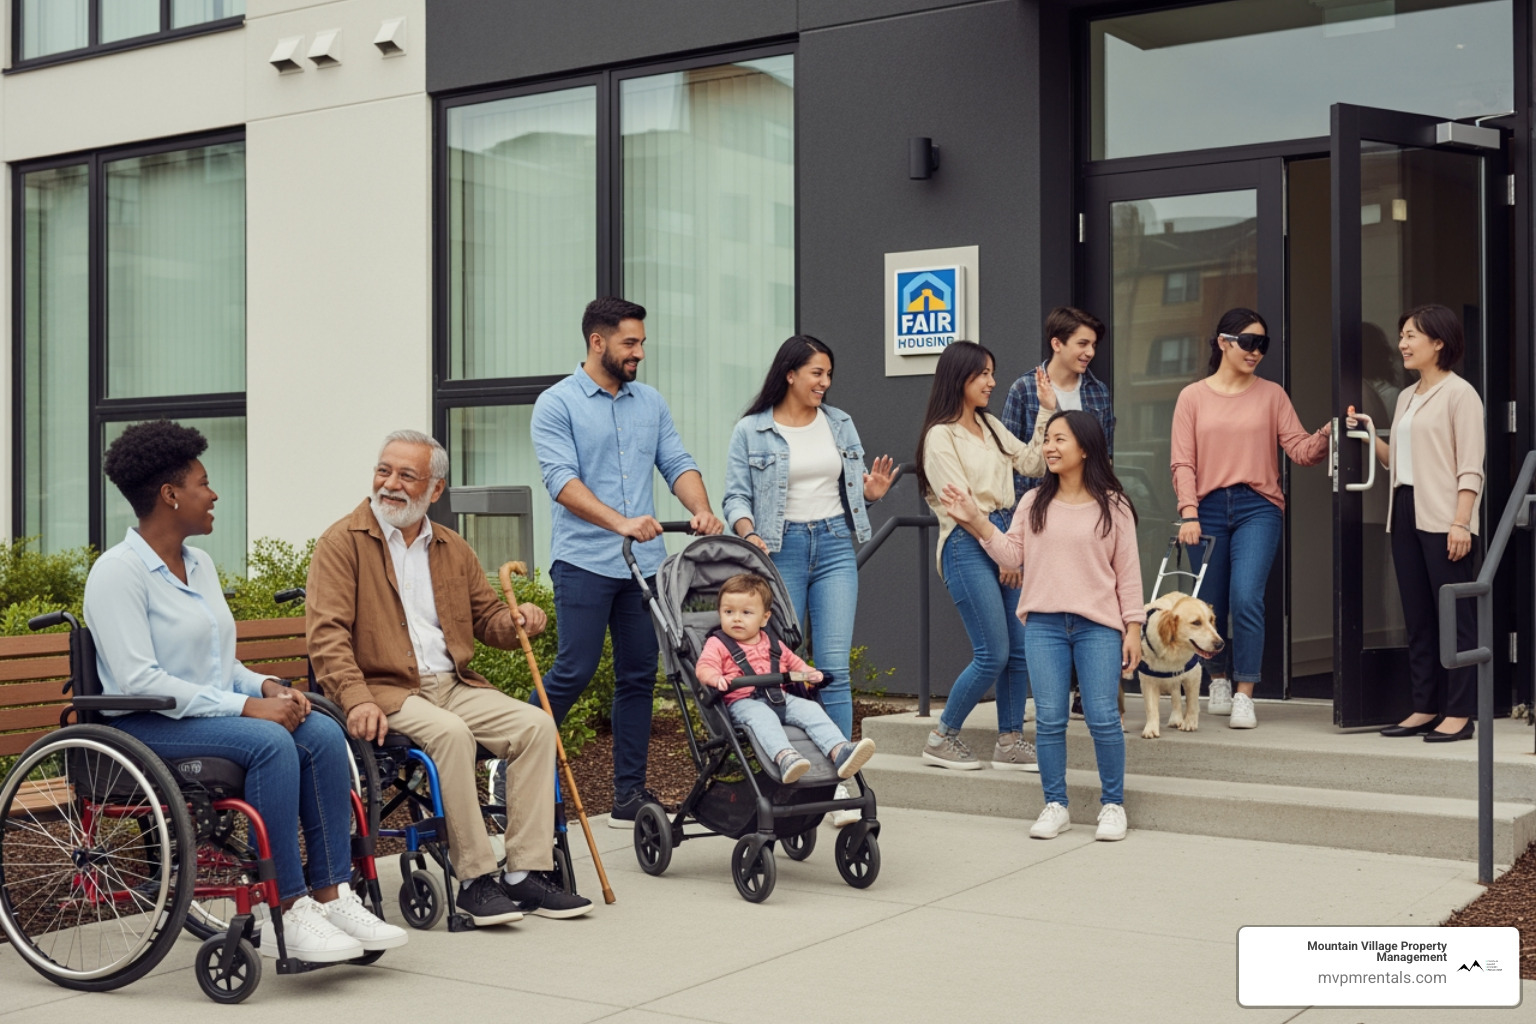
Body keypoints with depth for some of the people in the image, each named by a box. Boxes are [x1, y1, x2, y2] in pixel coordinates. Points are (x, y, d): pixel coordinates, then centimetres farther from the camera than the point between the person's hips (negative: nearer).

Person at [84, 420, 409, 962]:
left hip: (215, 711, 8)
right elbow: (138, 681, -21)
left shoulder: (201, 565, 17)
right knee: (270, 742, -32)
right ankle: (287, 914, -28)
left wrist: (268, 688, -1)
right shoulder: (117, 572, -10)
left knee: (323, 733, -18)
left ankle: (331, 895, -18)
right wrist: (246, 706, -23)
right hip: (148, 726, -8)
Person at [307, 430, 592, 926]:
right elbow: (327, 634, -11)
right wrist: (357, 700, -26)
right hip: (384, 689, -6)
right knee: (451, 733, -34)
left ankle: (525, 873, -14)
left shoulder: (454, 549, 17)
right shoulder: (342, 542, -2)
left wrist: (517, 621, -1)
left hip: (453, 685, 6)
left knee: (535, 723, -16)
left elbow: (486, 616, 25)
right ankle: (475, 880, -24)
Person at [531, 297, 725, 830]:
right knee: (574, 670, -7)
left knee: (639, 675, 6)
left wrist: (701, 510, -11)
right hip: (584, 562, -5)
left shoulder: (650, 402, 15)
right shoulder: (557, 404, -3)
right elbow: (562, 480, -15)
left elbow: (677, 463, 10)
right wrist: (621, 522, -27)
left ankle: (630, 794, 13)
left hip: (645, 563, 6)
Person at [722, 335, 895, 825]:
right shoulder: (751, 431, 2)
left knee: (834, 666, -6)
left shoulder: (841, 424, 12)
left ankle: (838, 781, -3)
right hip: (781, 549, -2)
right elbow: (737, 495, 0)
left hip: (834, 545, 2)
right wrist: (749, 535, -18)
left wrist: (872, 492, -4)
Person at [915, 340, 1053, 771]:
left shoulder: (990, 426, 17)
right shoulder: (940, 436, -7)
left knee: (1021, 647, 3)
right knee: (992, 655, -9)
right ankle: (942, 739, 6)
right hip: (968, 545, -8)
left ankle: (1010, 741, 12)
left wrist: (1048, 412, 7)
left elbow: (1032, 465, 13)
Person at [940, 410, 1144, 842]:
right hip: (1044, 623, 3)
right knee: (1049, 719, 2)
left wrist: (1133, 627, 0)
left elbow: (1127, 571, 3)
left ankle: (1112, 804, 11)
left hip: (1097, 625, -2)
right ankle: (1055, 805, 13)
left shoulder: (1113, 507, 3)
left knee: (1103, 718, -4)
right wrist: (976, 522, -5)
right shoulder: (1034, 503, 10)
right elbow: (1012, 554, 5)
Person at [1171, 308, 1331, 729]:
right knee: (1212, 606, 7)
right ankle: (1219, 679, 32)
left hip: (1258, 507, -1)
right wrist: (1188, 513, -10)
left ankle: (1244, 695, -8)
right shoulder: (1193, 397, 7)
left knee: (1246, 597, -16)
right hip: (1208, 508, 1)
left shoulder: (1271, 394, 8)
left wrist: (1326, 435, -20)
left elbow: (1300, 449, 0)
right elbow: (1182, 462, 1)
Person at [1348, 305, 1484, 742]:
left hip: (1443, 519, -8)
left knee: (1455, 615, -5)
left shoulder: (1459, 393, -5)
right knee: (1418, 616, 10)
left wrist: (1461, 521, -19)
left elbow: (1470, 466, -11)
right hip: (1405, 513, 8)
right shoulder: (1407, 397, 18)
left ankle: (1459, 713, -3)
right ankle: (1426, 708, 15)